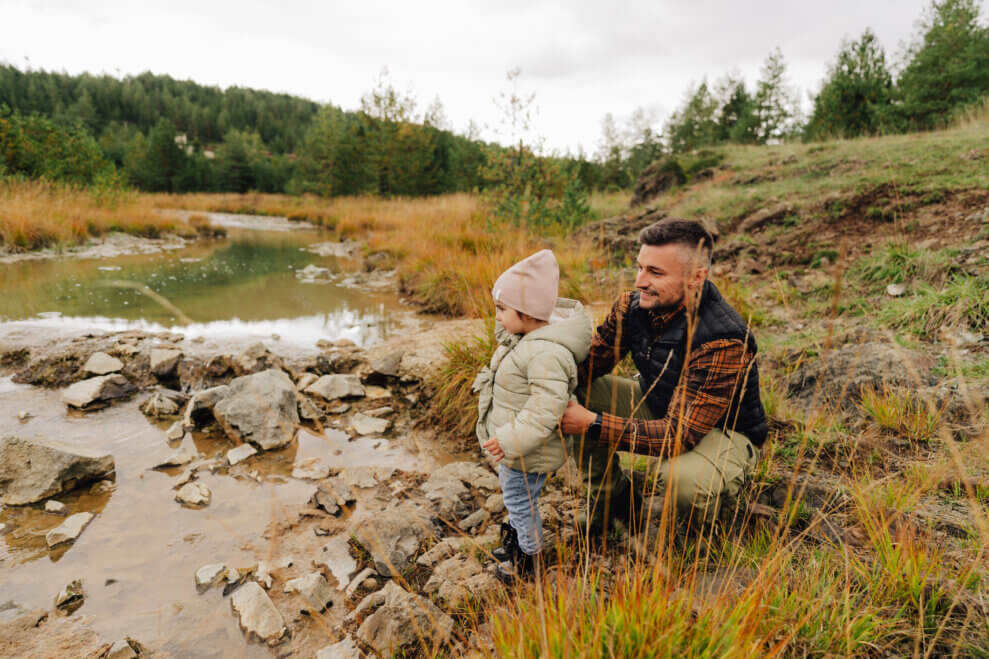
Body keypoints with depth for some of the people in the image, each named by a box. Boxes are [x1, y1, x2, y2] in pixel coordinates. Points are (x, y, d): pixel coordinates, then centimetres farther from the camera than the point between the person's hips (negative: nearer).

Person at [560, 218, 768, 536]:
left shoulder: (723, 343, -35)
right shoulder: (633, 304, -14)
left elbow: (680, 434, -36)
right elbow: (588, 363, -7)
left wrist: (593, 424, -42)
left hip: (724, 432, -6)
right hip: (659, 407, 6)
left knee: (683, 480, -39)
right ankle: (613, 499, 9)